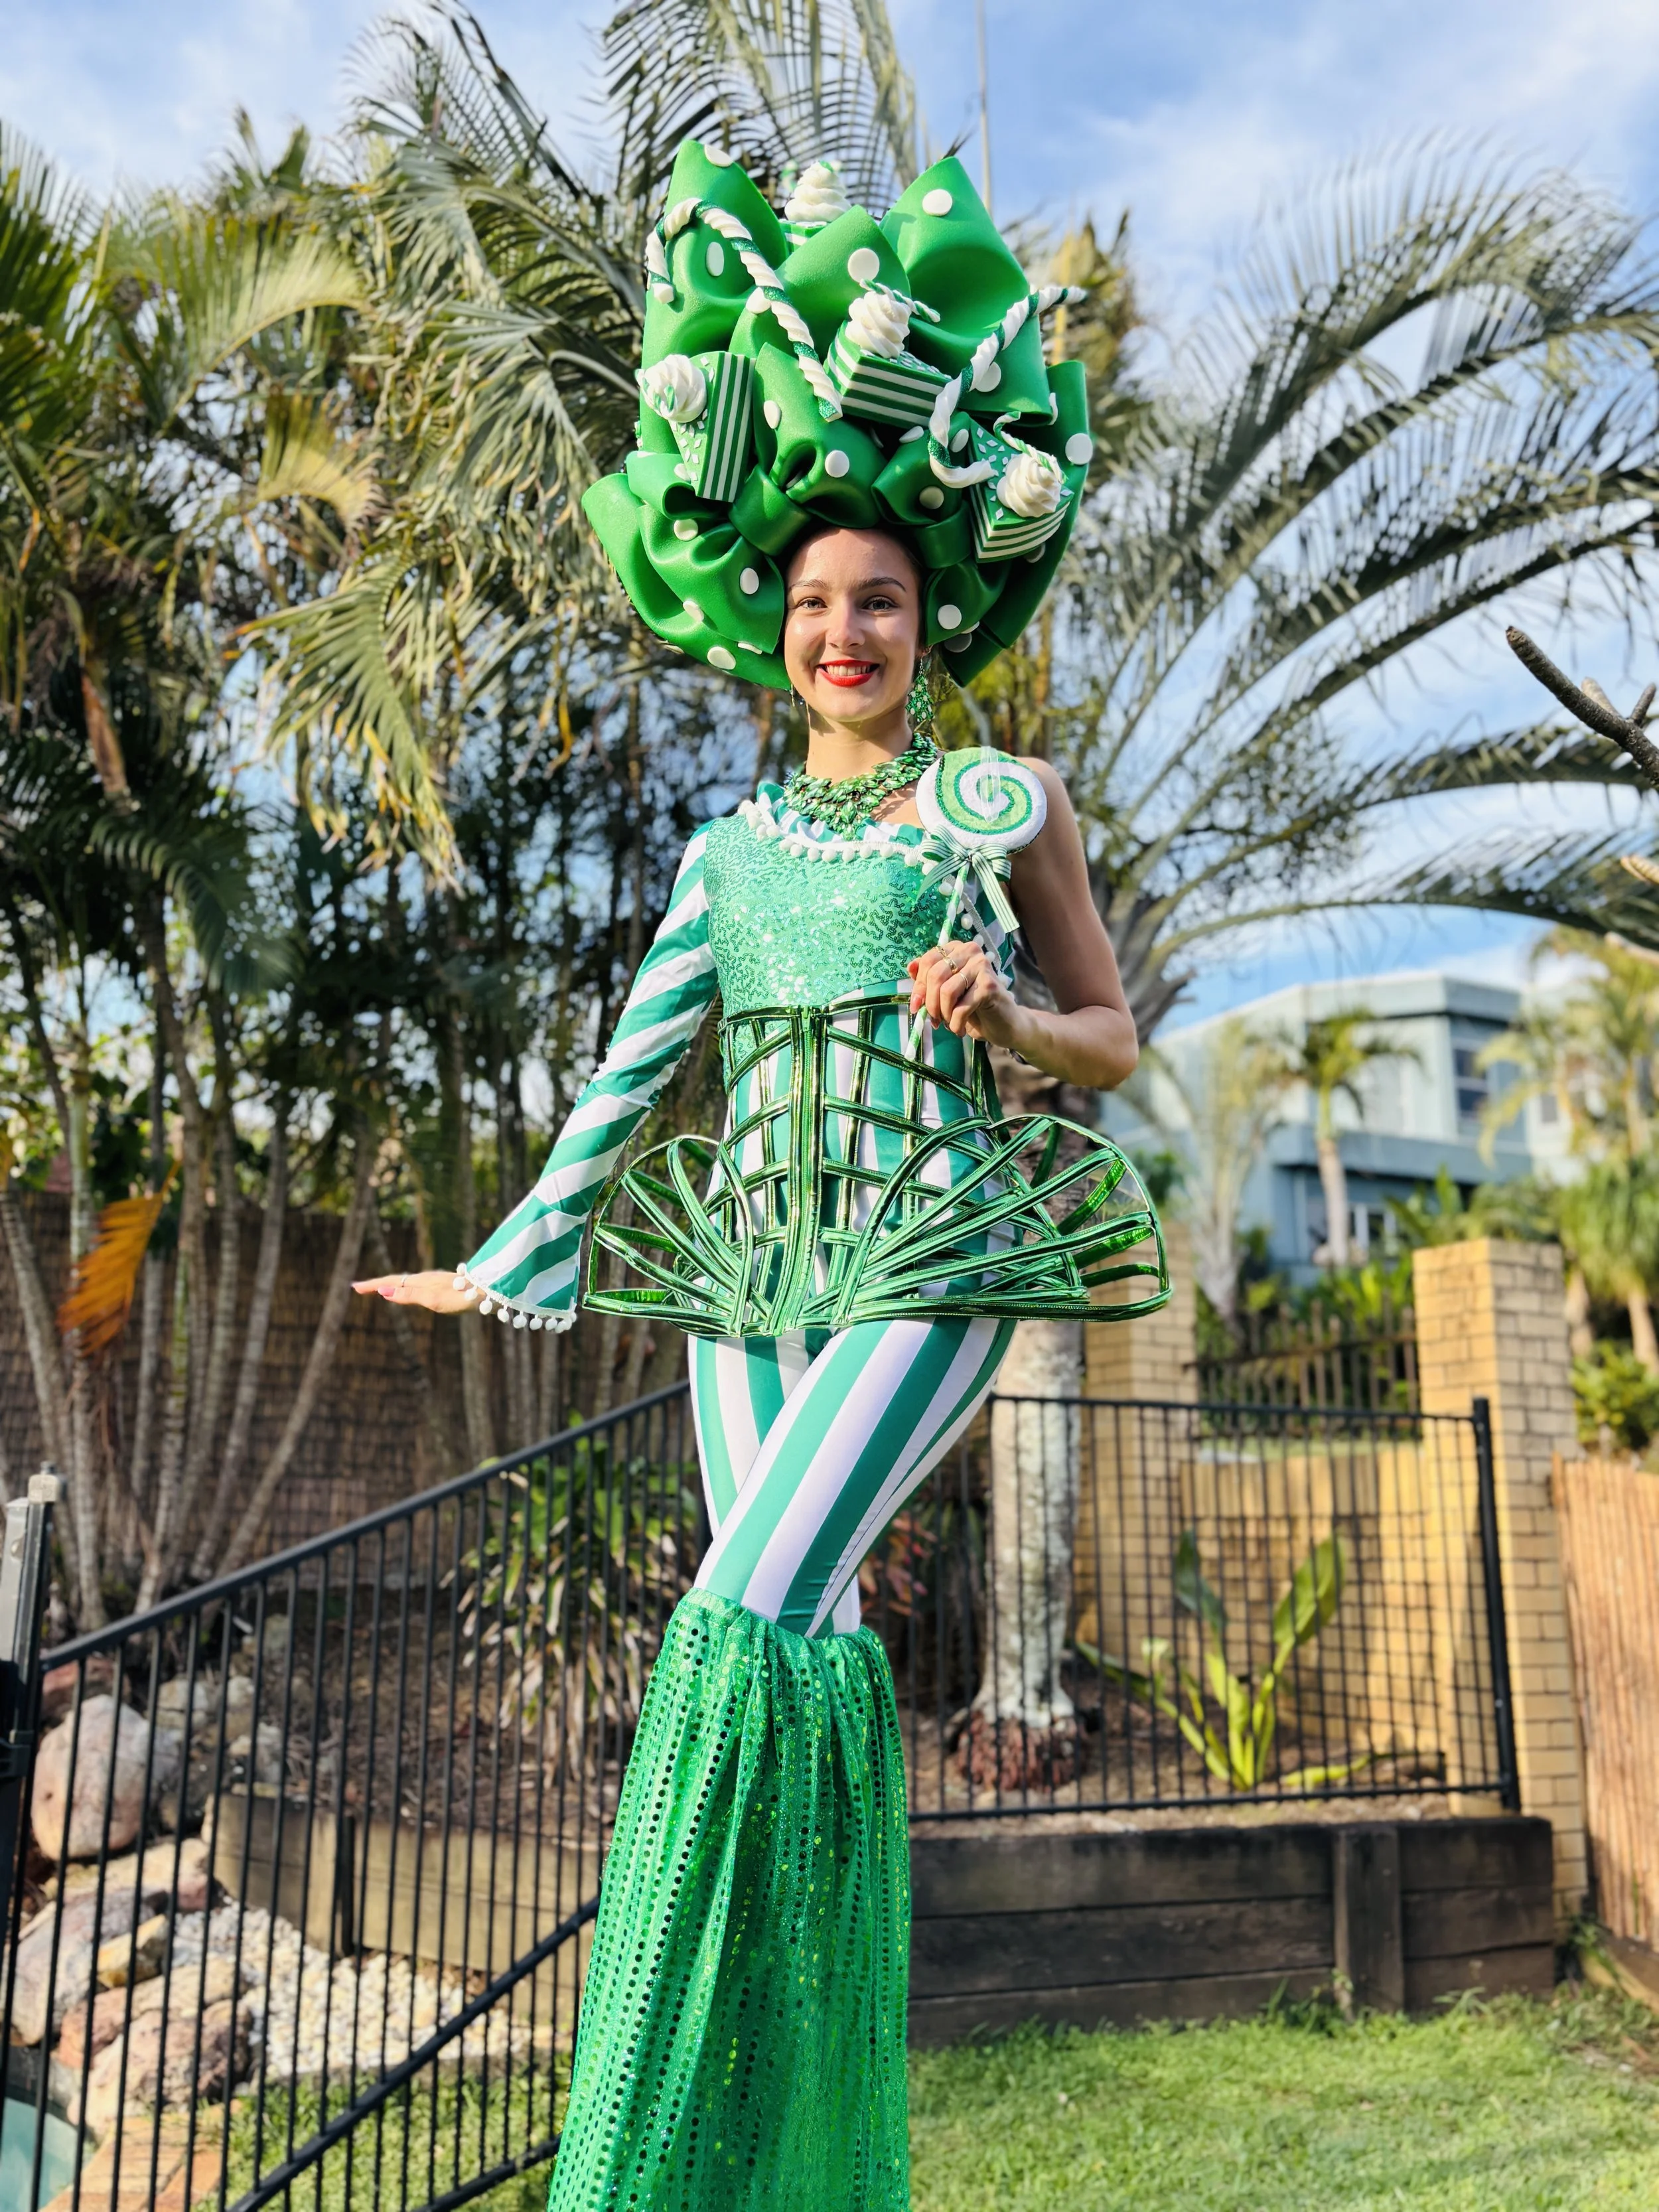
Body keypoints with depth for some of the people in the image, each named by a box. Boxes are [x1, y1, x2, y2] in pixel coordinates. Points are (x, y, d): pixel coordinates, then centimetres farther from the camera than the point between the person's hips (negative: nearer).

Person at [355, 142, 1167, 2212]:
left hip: (933, 1252, -4)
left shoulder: (1003, 800, 5)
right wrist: (508, 1259, 11)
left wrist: (999, 1014, -14)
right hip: (753, 1259, 4)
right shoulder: (731, 846, 14)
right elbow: (633, 1066, 13)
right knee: (805, 1647, 2)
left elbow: (1113, 1033, 7)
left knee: (752, 1613, -19)